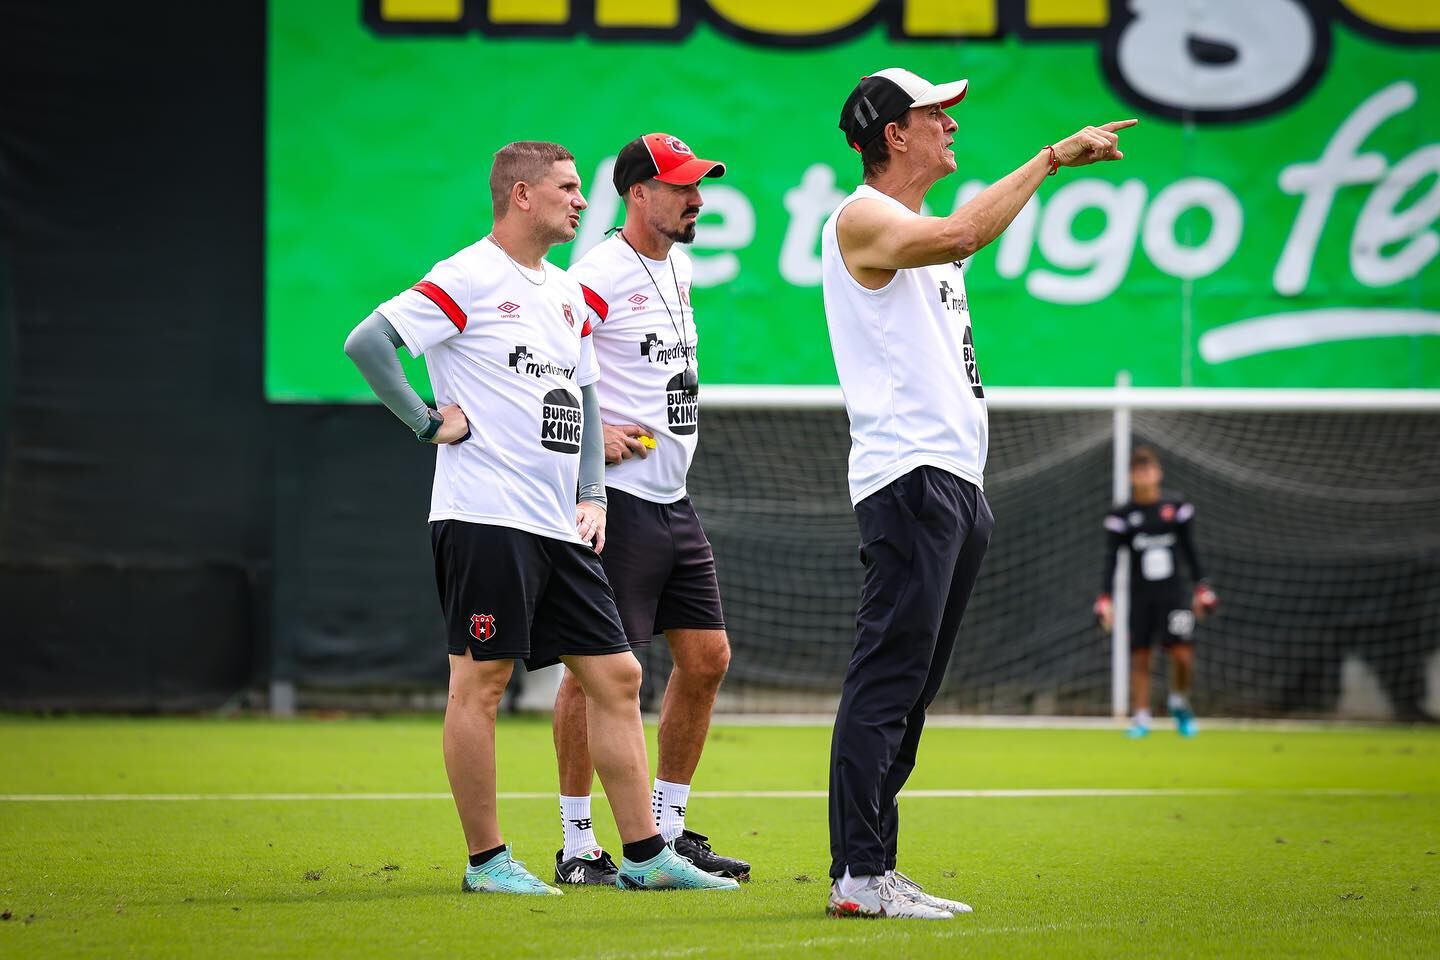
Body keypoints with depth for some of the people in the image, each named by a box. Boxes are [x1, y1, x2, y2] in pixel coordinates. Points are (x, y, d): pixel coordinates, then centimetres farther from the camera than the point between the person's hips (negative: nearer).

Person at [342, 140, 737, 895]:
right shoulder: (468, 279, -8)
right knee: (480, 681, -3)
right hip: (484, 517, -8)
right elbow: (366, 341, -15)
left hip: (558, 524, 8)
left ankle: (644, 855, 8)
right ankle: (486, 860, 4)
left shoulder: (567, 293, 18)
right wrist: (429, 423, -14)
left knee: (616, 676, 5)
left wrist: (591, 497, 14)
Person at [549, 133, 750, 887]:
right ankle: (577, 847, 2)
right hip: (618, 500, -9)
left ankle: (667, 832, 19)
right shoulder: (600, 275, -14)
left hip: (674, 500, 9)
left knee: (706, 658, 9)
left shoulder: (678, 267, 14)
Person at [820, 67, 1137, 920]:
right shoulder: (861, 221, -7)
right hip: (906, 476, -10)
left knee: (911, 690, 9)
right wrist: (1053, 157, -23)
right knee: (886, 681, -13)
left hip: (957, 482, 10)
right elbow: (960, 237, -27)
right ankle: (857, 876, -15)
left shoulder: (920, 231, 23)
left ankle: (877, 871, 11)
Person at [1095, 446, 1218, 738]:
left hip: (1172, 593, 0)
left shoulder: (1177, 506, 3)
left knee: (1183, 655, -10)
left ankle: (1179, 702, 16)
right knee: (1139, 659, -1)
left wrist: (1202, 587, 8)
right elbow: (1111, 558, -1)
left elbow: (1189, 549, 10)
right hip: (1139, 596, 0)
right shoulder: (1121, 515, 0)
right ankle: (1140, 718, 7)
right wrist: (1106, 599, -8)